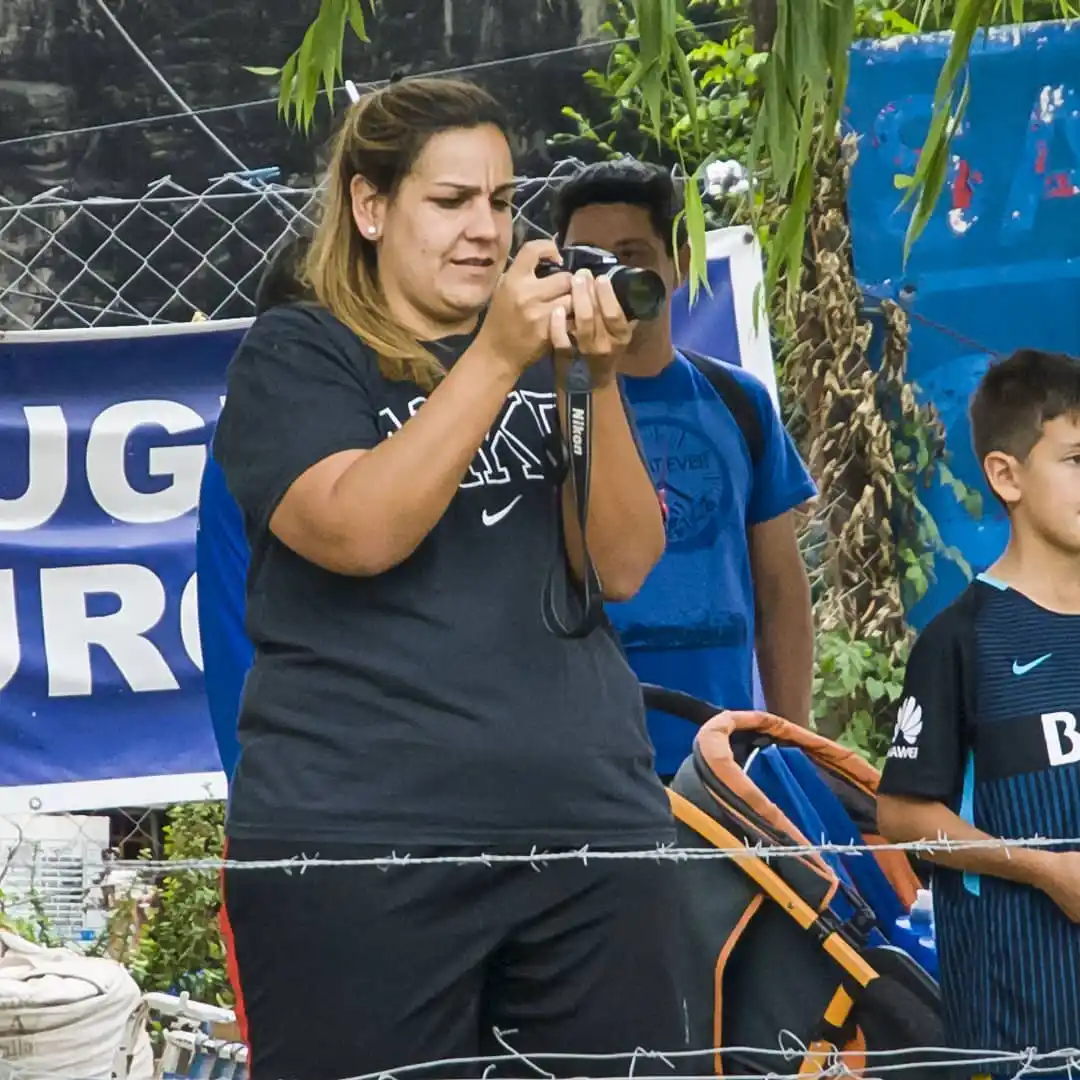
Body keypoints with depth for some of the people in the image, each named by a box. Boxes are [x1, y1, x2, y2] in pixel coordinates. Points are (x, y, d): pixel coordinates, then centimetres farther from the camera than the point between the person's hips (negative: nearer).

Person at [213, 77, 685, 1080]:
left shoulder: (547, 355, 15)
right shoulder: (294, 357, 3)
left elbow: (622, 566, 3)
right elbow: (359, 532, -15)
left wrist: (595, 378, -10)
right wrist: (494, 358, -18)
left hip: (593, 829, 4)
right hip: (355, 843, -4)